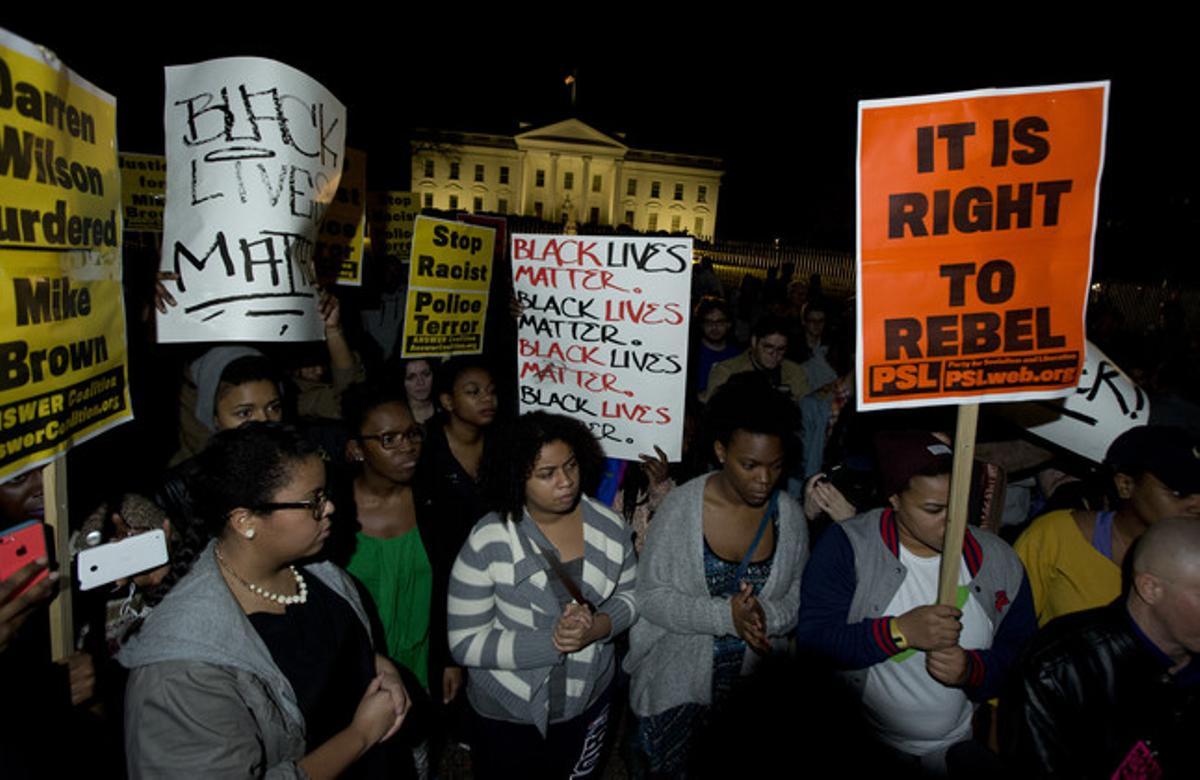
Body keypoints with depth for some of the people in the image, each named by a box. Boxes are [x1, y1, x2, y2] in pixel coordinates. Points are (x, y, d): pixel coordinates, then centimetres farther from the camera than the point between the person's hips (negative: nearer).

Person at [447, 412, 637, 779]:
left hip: (590, 704, 3)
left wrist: (598, 627, -20)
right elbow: (465, 643, -19)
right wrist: (551, 642, -29)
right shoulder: (488, 541, -22)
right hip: (507, 715, -3)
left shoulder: (609, 526, -11)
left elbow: (628, 596, 2)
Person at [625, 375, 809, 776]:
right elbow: (651, 596, -15)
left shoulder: (790, 514, -8)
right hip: (679, 685, -3)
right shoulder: (681, 507, -18)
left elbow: (800, 597, -1)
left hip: (755, 686, 3)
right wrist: (726, 615, -27)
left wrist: (767, 616, -23)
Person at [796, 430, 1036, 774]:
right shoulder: (847, 546, -10)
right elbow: (812, 637, -14)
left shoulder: (1000, 562, 2)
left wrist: (974, 669, -13)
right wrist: (899, 631, -24)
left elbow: (1024, 653, 7)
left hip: (959, 747, 4)